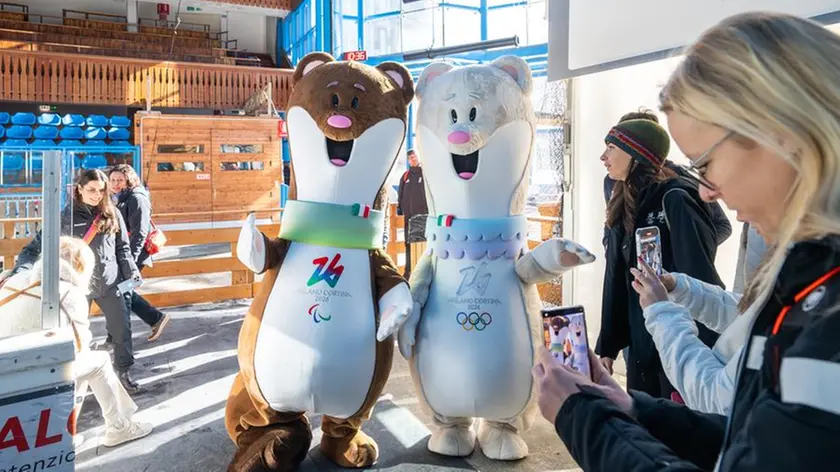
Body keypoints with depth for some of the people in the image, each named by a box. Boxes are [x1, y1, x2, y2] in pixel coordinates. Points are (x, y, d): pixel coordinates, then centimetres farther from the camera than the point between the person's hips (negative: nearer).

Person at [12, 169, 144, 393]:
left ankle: (124, 372, 21)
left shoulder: (112, 214, 1)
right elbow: (36, 247, -7)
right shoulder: (65, 217, -5)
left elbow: (122, 248, 8)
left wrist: (131, 272, -2)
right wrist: (21, 271, -22)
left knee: (122, 328, 4)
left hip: (109, 283, 2)